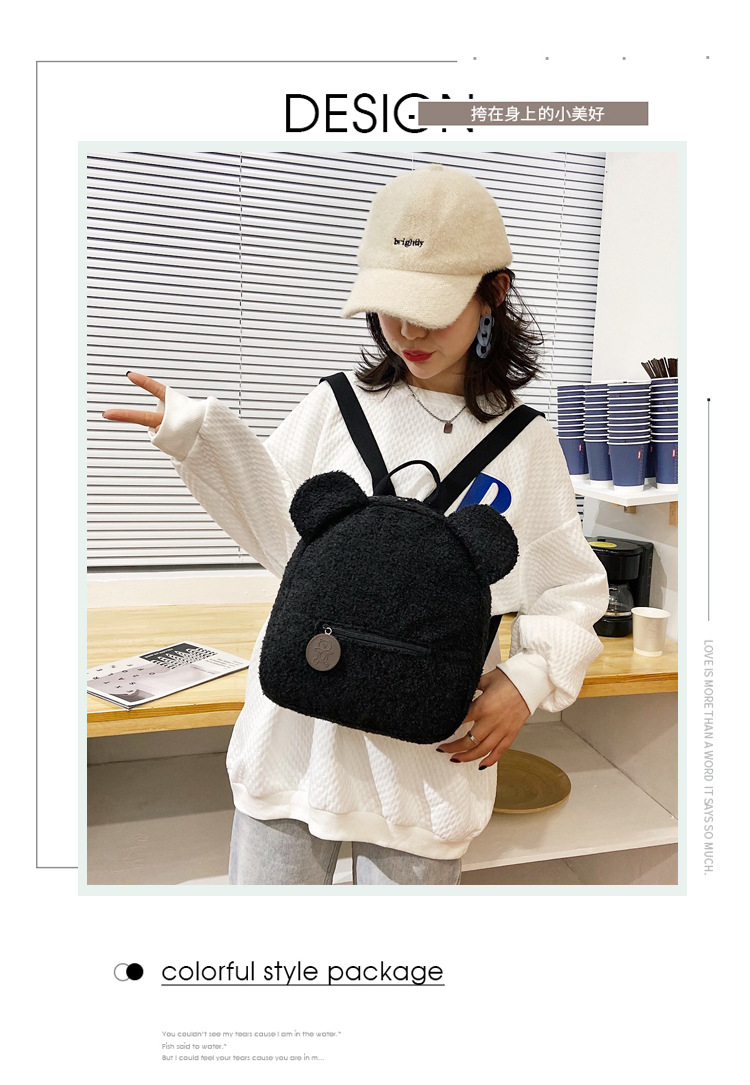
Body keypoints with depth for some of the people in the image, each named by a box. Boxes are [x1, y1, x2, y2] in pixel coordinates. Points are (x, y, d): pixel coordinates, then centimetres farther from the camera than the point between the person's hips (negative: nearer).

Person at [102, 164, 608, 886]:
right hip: (297, 729, 1)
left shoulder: (525, 445, 0)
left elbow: (572, 594, 4)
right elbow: (284, 535, -2)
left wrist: (527, 680, -11)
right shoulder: (337, 405, 1)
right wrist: (200, 436, -13)